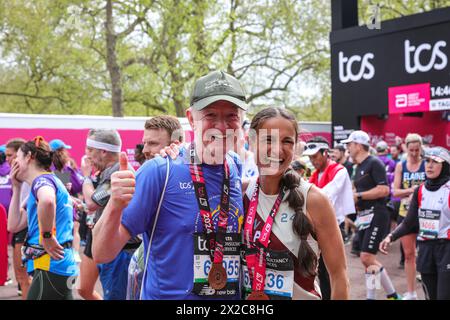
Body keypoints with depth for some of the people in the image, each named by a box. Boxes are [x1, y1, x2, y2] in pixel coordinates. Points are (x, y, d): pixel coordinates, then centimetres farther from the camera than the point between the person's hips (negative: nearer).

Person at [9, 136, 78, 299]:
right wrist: (16, 187, 17)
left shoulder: (42, 179, -9)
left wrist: (47, 237, -25)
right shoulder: (46, 181, 20)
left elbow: (47, 201, -37)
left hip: (50, 267, -9)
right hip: (59, 267, 9)